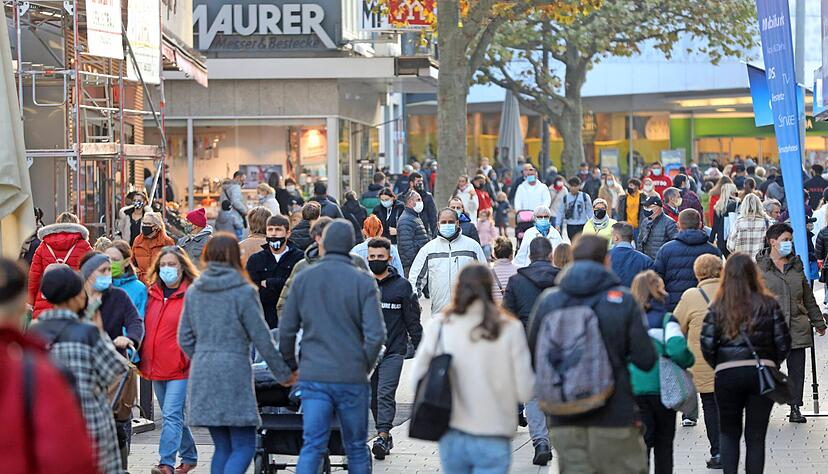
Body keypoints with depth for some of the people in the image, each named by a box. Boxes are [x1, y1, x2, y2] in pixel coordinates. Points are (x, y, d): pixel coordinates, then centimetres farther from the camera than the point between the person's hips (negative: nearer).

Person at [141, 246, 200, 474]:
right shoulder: (153, 294, 11)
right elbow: (146, 327, 18)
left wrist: (192, 361, -13)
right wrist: (143, 359, 12)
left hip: (180, 368, -7)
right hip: (156, 367, 7)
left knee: (172, 415, -12)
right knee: (174, 416, 16)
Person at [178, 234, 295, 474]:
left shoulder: (193, 291, 9)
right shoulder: (243, 292, -7)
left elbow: (185, 339, 12)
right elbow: (262, 338, -5)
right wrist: (283, 373, 6)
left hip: (202, 374, 6)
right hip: (234, 371, -6)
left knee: (222, 447, 12)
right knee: (244, 447, -2)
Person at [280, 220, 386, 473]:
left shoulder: (302, 279, 2)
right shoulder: (363, 282, -5)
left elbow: (286, 331, 5)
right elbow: (375, 334, -11)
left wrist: (290, 365, 18)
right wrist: (365, 366, 4)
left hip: (313, 375, 2)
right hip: (352, 377, -2)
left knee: (312, 446, 0)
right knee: (356, 447, 11)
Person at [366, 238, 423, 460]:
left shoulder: (401, 286, 2)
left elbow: (412, 321, 6)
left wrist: (419, 348, 4)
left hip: (393, 351, -3)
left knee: (386, 393, -13)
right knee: (373, 396, 7)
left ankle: (383, 436, -17)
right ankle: (385, 435, 17)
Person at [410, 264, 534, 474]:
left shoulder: (439, 327, -4)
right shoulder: (509, 330, -9)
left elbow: (416, 380, 0)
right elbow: (525, 392, -7)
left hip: (451, 438, 3)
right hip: (493, 440, -2)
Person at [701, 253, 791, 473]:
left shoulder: (718, 307, -1)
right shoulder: (768, 304, 0)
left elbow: (707, 346, -5)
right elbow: (783, 343, 0)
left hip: (727, 374, 0)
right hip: (762, 372, 0)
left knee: (728, 432, 15)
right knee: (756, 435, 7)